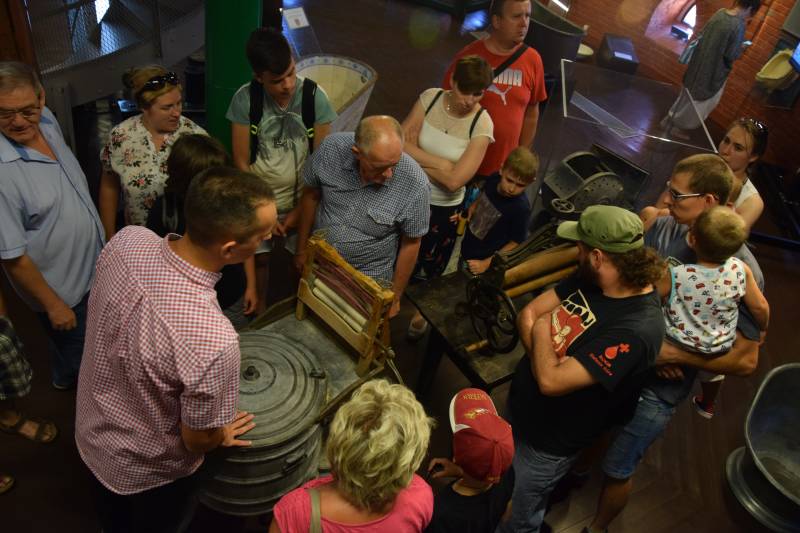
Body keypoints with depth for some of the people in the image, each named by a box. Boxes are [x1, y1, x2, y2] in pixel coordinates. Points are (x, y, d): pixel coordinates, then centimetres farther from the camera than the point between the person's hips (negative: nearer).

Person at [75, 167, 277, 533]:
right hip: (147, 470, -5)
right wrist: (222, 436, -3)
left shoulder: (127, 240, -26)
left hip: (91, 432, 5)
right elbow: (198, 440, -26)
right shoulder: (213, 340, -45)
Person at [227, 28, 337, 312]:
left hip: (301, 198, 0)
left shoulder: (315, 97, -18)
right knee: (259, 258, 16)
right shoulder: (244, 99, -18)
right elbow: (241, 163, -11)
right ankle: (260, 308, 44)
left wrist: (300, 210, -10)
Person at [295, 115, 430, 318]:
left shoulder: (416, 186, -29)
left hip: (369, 280, -2)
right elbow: (311, 195, -4)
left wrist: (395, 297, -3)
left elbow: (410, 243, -14)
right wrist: (302, 249, 5)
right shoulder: (331, 148, -23)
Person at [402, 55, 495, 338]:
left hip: (443, 207, -1)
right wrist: (440, 164, -24)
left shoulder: (481, 124, -19)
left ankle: (419, 309, 50)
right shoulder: (430, 97, -12)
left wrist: (416, 155, -19)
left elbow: (454, 180, -26)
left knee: (427, 264, 20)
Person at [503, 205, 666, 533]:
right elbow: (529, 313, -3)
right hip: (518, 405, 7)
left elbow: (551, 381, -34)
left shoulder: (635, 330, -34)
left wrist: (542, 329, -18)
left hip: (546, 443, -7)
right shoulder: (591, 280, -8)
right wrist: (544, 354, -20)